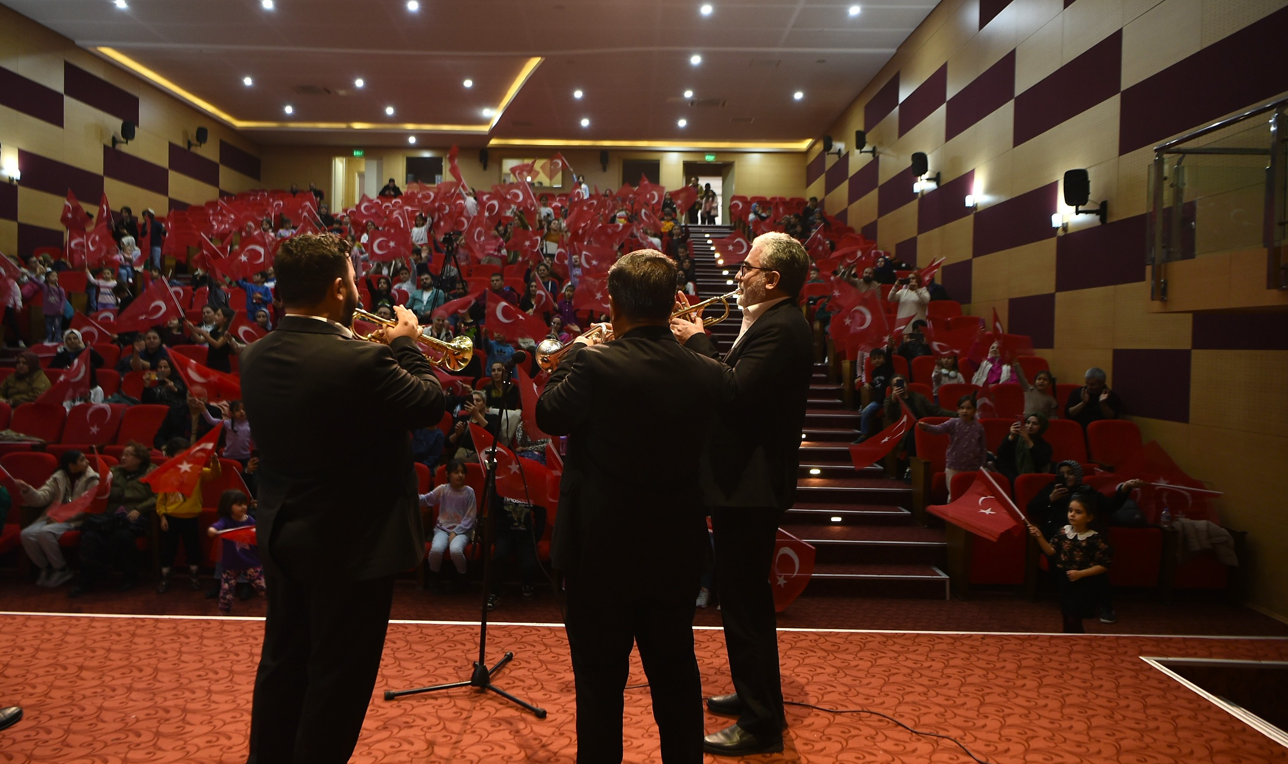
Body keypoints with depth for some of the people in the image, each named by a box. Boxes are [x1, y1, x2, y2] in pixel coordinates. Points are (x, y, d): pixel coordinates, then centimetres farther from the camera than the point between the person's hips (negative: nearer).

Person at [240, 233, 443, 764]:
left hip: (280, 535, 8)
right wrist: (405, 345, 0)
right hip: (349, 542, -7)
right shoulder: (361, 361, -27)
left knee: (283, 662, 23)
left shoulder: (254, 358, -3)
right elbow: (430, 403, -13)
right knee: (337, 677, 10)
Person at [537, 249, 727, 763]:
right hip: (676, 553, 4)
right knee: (676, 673, 21)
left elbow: (549, 416, -5)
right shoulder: (707, 374, -9)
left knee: (600, 681, 14)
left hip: (601, 551, -4)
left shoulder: (596, 364, -21)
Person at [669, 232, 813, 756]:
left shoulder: (780, 328, -19)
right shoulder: (774, 322, 14)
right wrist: (696, 339, 4)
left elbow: (734, 393, -28)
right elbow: (736, 385, 12)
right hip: (749, 480, 11)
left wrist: (698, 341, -16)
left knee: (742, 600, -1)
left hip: (750, 485, -11)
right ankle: (758, 697, 38)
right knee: (746, 596, 21)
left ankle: (760, 725, 13)